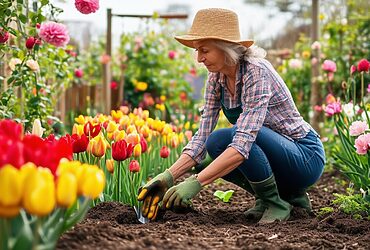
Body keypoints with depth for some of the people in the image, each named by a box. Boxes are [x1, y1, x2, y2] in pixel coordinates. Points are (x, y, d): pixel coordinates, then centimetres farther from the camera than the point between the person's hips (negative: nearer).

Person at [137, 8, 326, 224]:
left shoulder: (257, 72, -25)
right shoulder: (216, 78, -1)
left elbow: (243, 142, -35)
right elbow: (202, 137, -5)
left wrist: (196, 182, -41)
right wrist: (168, 177, -18)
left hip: (306, 157, -9)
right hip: (274, 156, 9)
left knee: (220, 141, -28)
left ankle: (276, 203, -8)